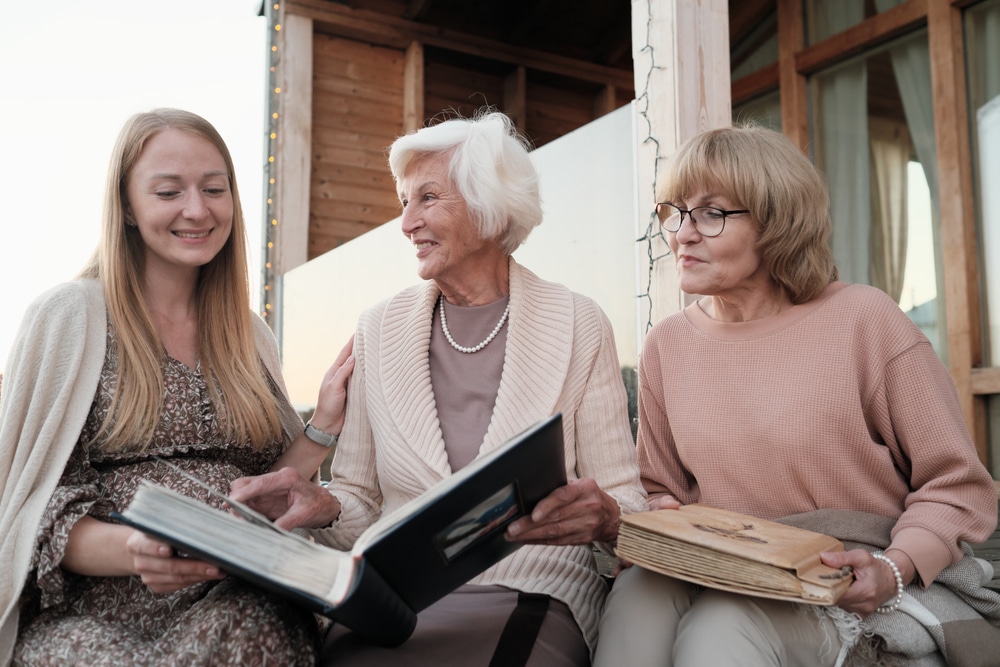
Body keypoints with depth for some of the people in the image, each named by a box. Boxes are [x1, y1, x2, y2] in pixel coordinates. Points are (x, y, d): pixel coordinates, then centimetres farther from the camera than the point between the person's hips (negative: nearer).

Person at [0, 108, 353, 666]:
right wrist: (130, 550, -23)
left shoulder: (251, 335, 14)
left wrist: (325, 427, 0)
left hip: (238, 605, 3)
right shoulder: (71, 316, 1)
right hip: (92, 613, -3)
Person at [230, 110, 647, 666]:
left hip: (530, 594, -2)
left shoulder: (581, 326, 1)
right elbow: (360, 499, 11)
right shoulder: (378, 330, 9)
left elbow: (626, 499, 2)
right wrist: (322, 507, -11)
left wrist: (603, 518, -21)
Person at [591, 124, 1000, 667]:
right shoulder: (666, 345, 6)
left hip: (853, 587, -3)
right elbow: (661, 490, 15)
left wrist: (894, 570, -19)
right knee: (635, 597, -29)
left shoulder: (864, 319, -7)